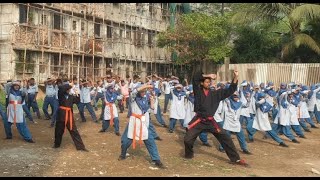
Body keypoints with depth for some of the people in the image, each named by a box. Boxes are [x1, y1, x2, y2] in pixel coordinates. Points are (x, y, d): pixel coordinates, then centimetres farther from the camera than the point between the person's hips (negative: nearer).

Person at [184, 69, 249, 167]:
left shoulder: (215, 94, 4)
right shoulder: (198, 91, -2)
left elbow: (229, 91, 2)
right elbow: (195, 78, -13)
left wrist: (235, 78, -10)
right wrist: (208, 75, -14)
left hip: (210, 121, 2)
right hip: (199, 121, -2)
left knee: (225, 138, -2)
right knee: (187, 140, -7)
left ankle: (236, 159, 7)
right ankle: (188, 154, 26)